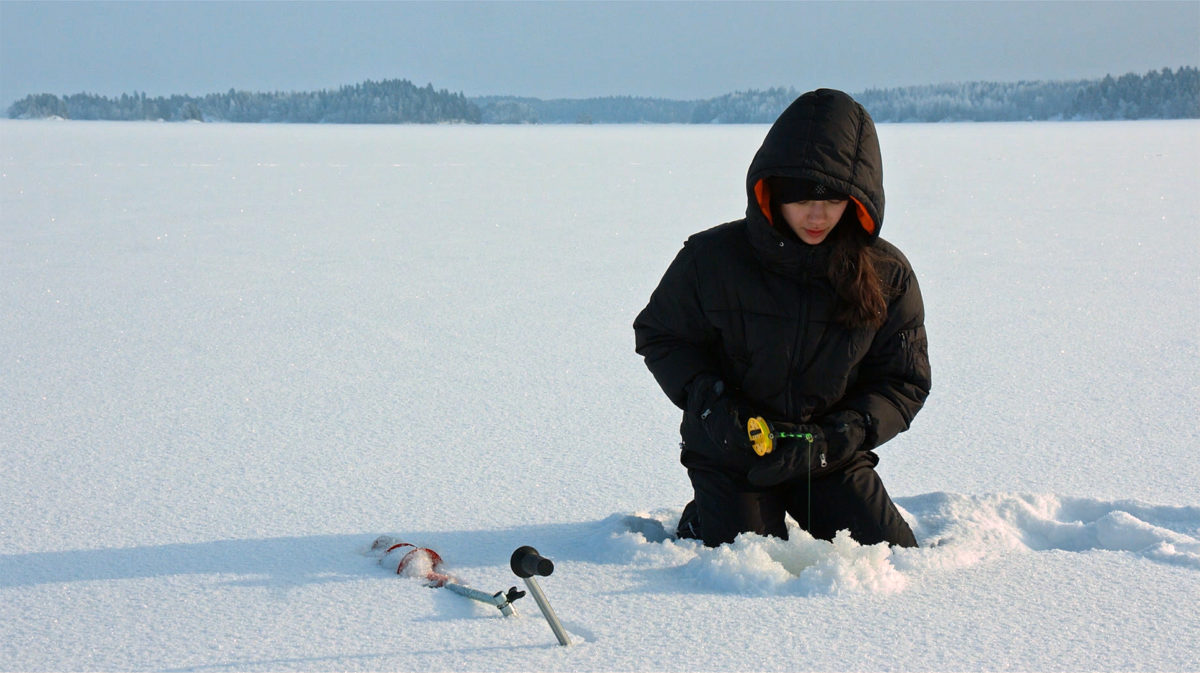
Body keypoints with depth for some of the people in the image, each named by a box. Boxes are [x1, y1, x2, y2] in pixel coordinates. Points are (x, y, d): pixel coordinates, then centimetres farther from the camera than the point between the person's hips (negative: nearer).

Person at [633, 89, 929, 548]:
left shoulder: (888, 277, -8)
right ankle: (700, 521, 19)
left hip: (833, 459, 2)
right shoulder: (712, 258, -13)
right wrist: (711, 404, -17)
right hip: (731, 456, -2)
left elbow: (903, 383, -3)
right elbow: (660, 336, 0)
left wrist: (833, 438, -19)